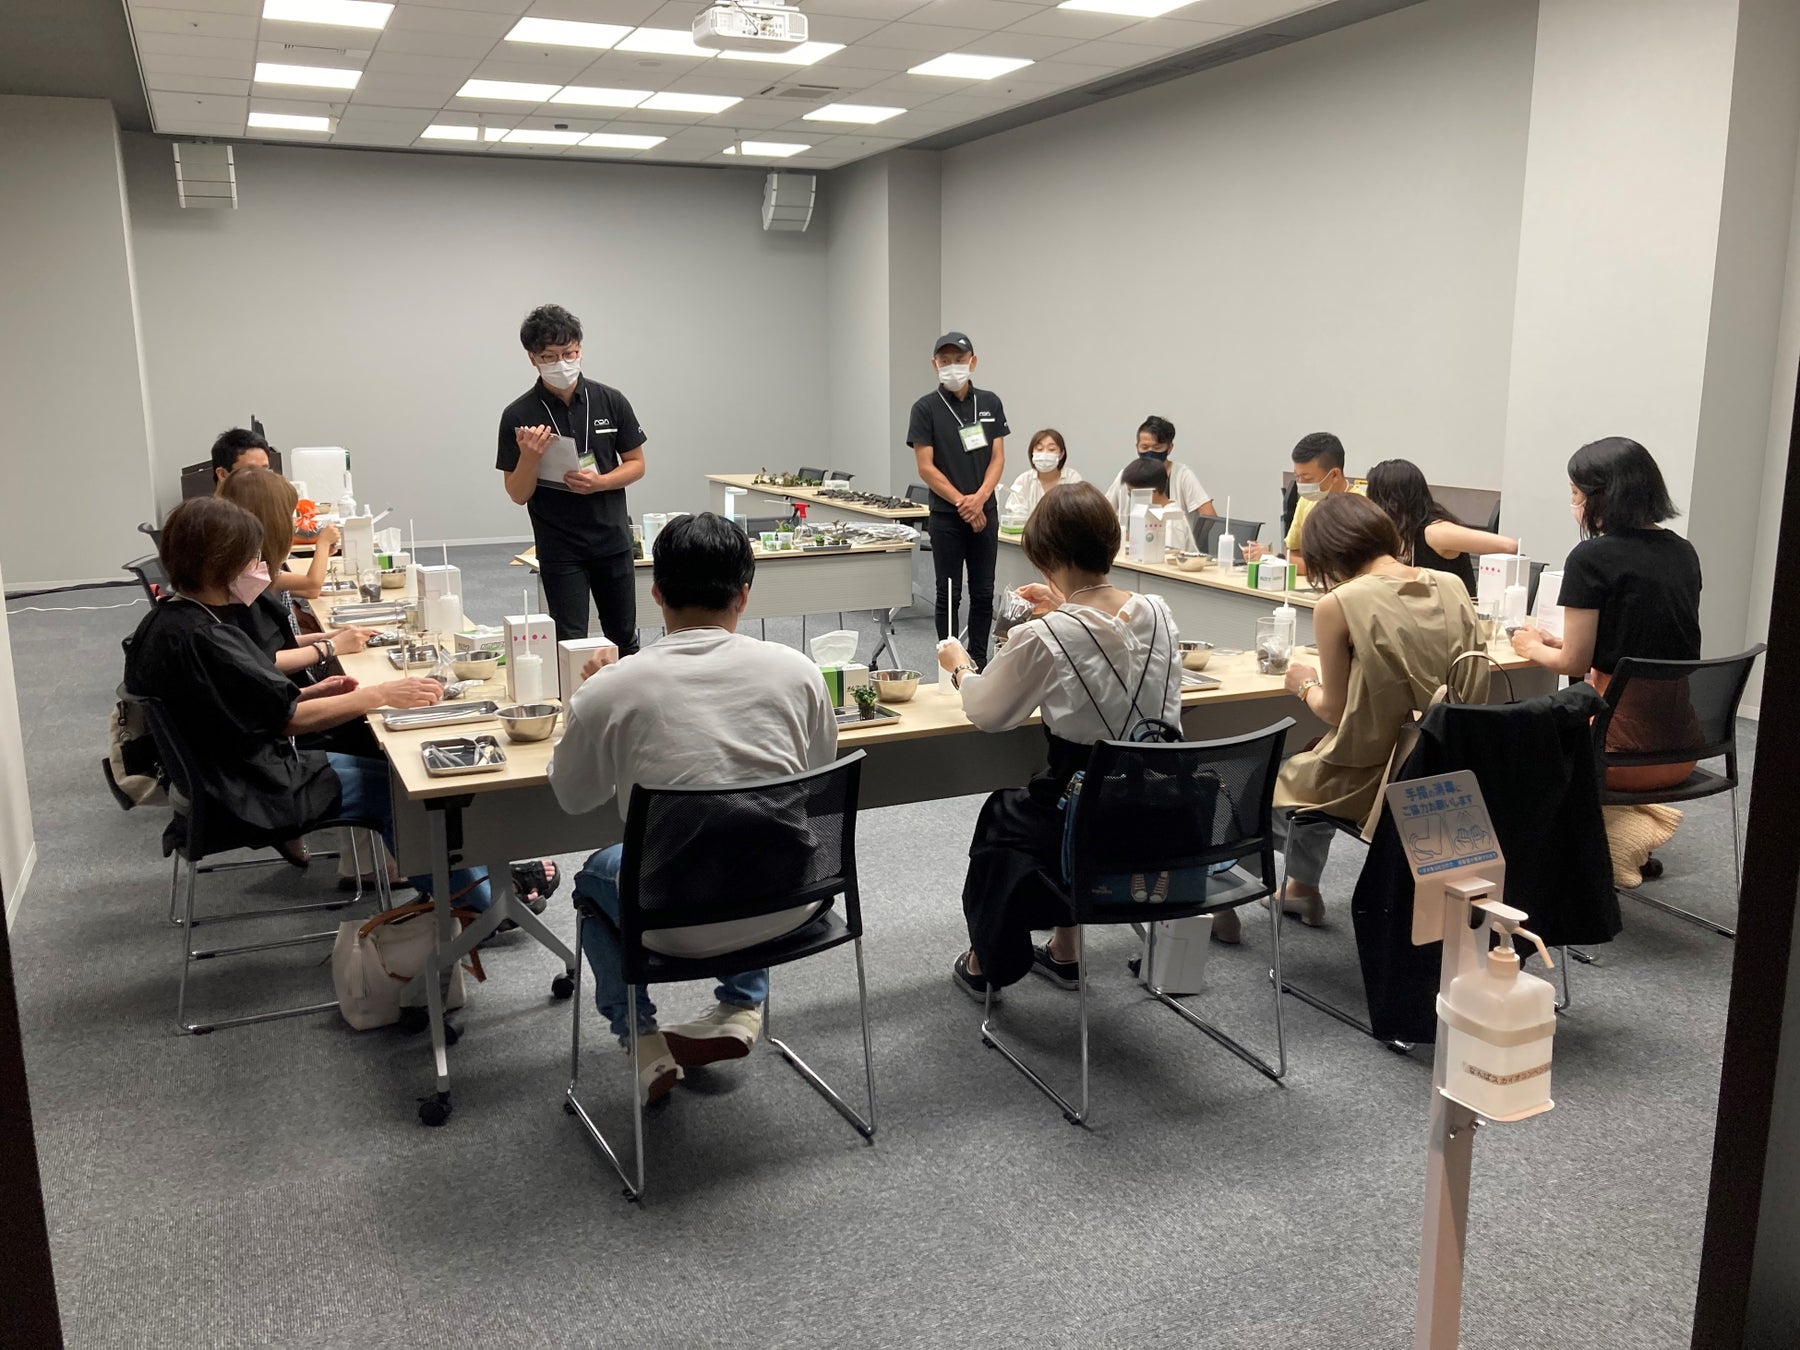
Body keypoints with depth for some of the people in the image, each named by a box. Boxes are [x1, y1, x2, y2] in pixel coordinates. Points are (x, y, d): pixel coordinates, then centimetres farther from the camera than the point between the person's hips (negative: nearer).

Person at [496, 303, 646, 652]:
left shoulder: (611, 401, -2)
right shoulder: (518, 416, -7)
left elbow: (636, 464, 5)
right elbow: (518, 495, -5)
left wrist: (599, 482, -14)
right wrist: (529, 456, -24)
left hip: (612, 540, 2)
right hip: (559, 548, -2)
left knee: (623, 639, 13)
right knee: (570, 645, -1)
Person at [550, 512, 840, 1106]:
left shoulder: (610, 688, -13)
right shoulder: (796, 671, -8)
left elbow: (571, 797, 5)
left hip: (680, 926, -2)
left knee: (596, 874, 31)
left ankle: (643, 1042, 23)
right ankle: (742, 1008, 28)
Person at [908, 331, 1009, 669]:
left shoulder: (990, 403, 5)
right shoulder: (926, 408, -5)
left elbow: (998, 458, 2)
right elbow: (926, 467, -8)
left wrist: (979, 498, -14)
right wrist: (961, 502, -14)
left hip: (984, 513, 3)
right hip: (946, 517, -3)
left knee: (983, 593, 7)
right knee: (949, 595, 3)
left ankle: (978, 662, 18)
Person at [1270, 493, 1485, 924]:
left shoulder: (1337, 605, -16)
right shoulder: (1452, 586, -1)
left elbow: (1336, 711, -9)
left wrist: (1305, 685, 13)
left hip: (1377, 775, -6)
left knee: (1285, 779, 26)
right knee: (1315, 760, 33)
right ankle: (1302, 890, 48)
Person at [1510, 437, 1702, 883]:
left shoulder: (1592, 558, -14)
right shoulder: (1683, 553, 7)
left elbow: (1575, 664, -8)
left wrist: (1533, 648, 12)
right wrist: (1558, 642, 21)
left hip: (1628, 748, -7)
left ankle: (1622, 833, 12)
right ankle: (1640, 819, 18)